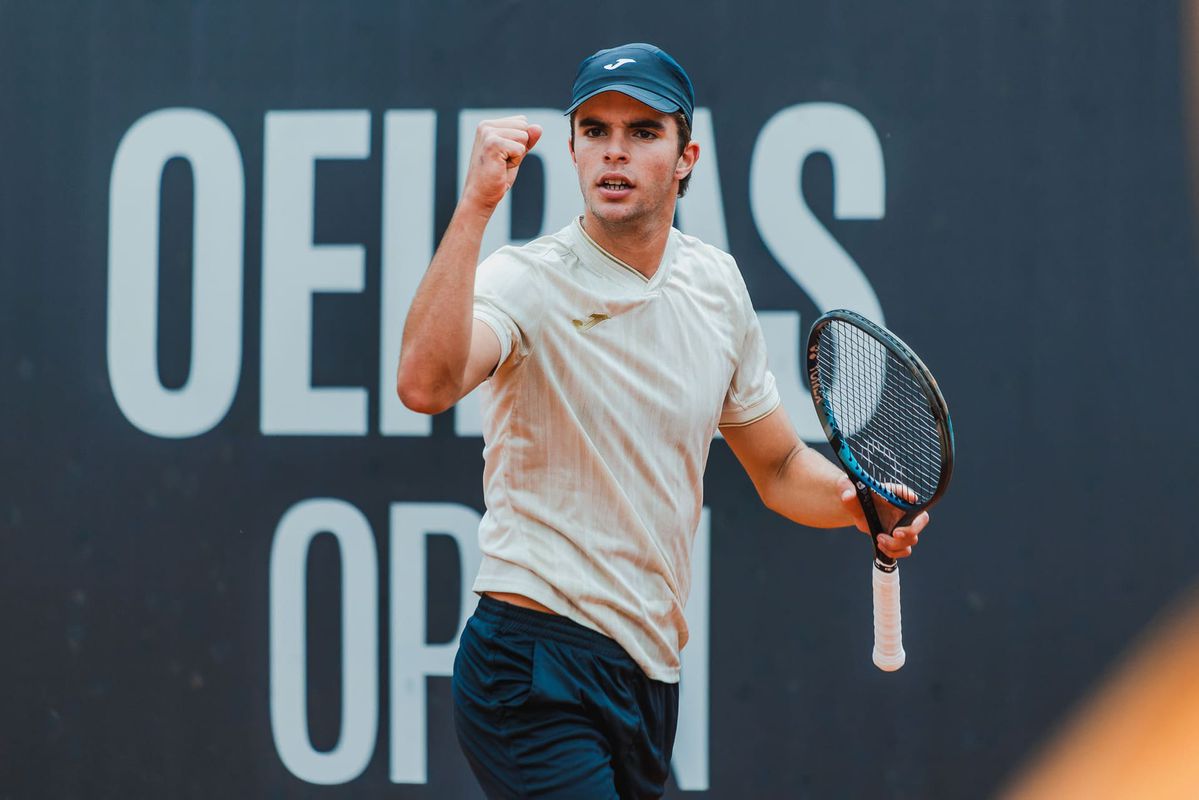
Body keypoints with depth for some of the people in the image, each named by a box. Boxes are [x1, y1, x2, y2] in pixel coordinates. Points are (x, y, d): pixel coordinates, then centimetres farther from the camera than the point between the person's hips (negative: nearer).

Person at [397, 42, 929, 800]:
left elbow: (778, 464, 19)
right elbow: (425, 383, -33)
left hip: (651, 674, 7)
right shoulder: (527, 280, -11)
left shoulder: (716, 284, 8)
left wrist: (859, 502, -1)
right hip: (534, 672, -7)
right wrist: (476, 203, -36)